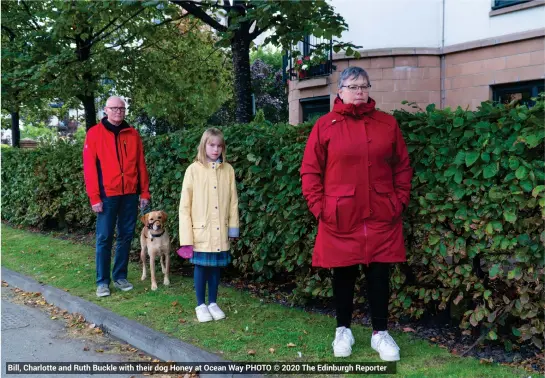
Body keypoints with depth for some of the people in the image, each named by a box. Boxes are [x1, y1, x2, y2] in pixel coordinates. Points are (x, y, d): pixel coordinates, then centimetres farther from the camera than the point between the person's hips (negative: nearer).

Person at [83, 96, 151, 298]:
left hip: (130, 194, 4)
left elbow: (141, 165, 10)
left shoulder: (133, 134, 9)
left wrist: (144, 192, 5)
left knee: (126, 236, 8)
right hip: (107, 195, -3)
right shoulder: (94, 133, 0)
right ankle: (102, 281, 8)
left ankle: (120, 277, 19)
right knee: (104, 238, 0)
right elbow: (89, 168, -4)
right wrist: (94, 197, -10)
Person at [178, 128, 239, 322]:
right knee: (201, 266, 7)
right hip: (201, 230, -2)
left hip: (221, 231, 3)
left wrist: (233, 227, 5)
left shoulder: (228, 170, 1)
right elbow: (185, 204, -5)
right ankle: (200, 305, 21)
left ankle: (213, 303, 26)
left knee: (216, 266, 12)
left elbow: (233, 201, 6)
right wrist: (186, 235, -8)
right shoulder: (193, 169, -7)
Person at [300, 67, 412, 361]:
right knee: (343, 274, 10)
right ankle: (343, 331, 27)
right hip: (340, 218, -1)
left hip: (381, 217, 1)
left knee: (379, 274, 6)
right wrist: (319, 207, -6)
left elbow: (402, 166, 11)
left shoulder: (388, 124, 6)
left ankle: (380, 333, 20)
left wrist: (400, 200, 2)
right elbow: (310, 171, 0)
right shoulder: (325, 125, -1)